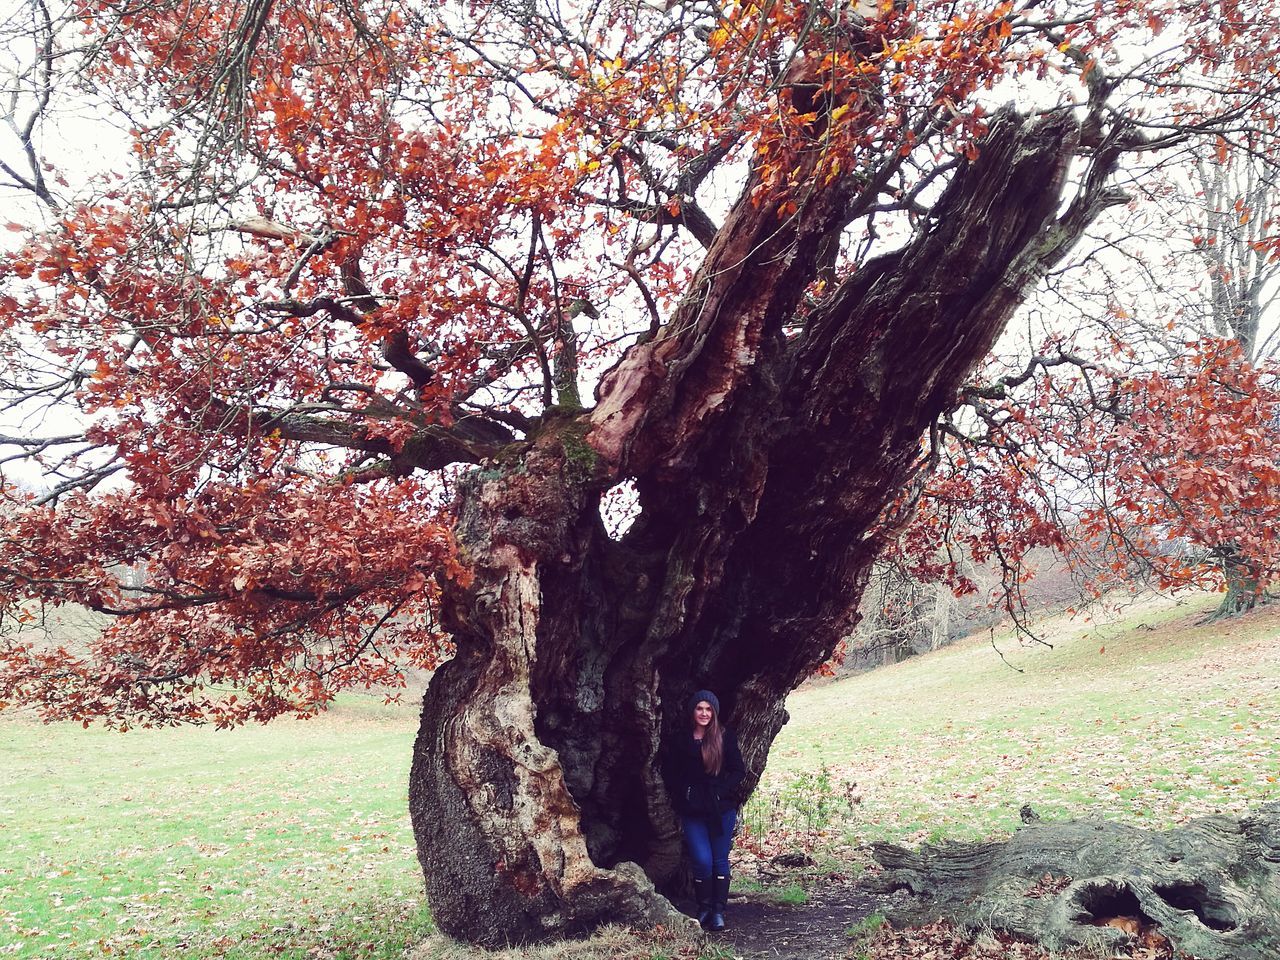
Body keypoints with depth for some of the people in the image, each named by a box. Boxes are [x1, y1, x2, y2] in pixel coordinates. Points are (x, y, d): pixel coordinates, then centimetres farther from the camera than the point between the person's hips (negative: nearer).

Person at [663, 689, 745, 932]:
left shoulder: (725, 737, -2)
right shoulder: (681, 739, 2)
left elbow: (738, 771, -1)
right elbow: (671, 774, 8)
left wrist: (720, 792, -12)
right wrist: (683, 797, -4)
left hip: (722, 809, 0)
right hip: (693, 811, 0)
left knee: (720, 860, 6)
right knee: (702, 861, -6)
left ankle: (718, 911, 17)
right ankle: (704, 908, 15)